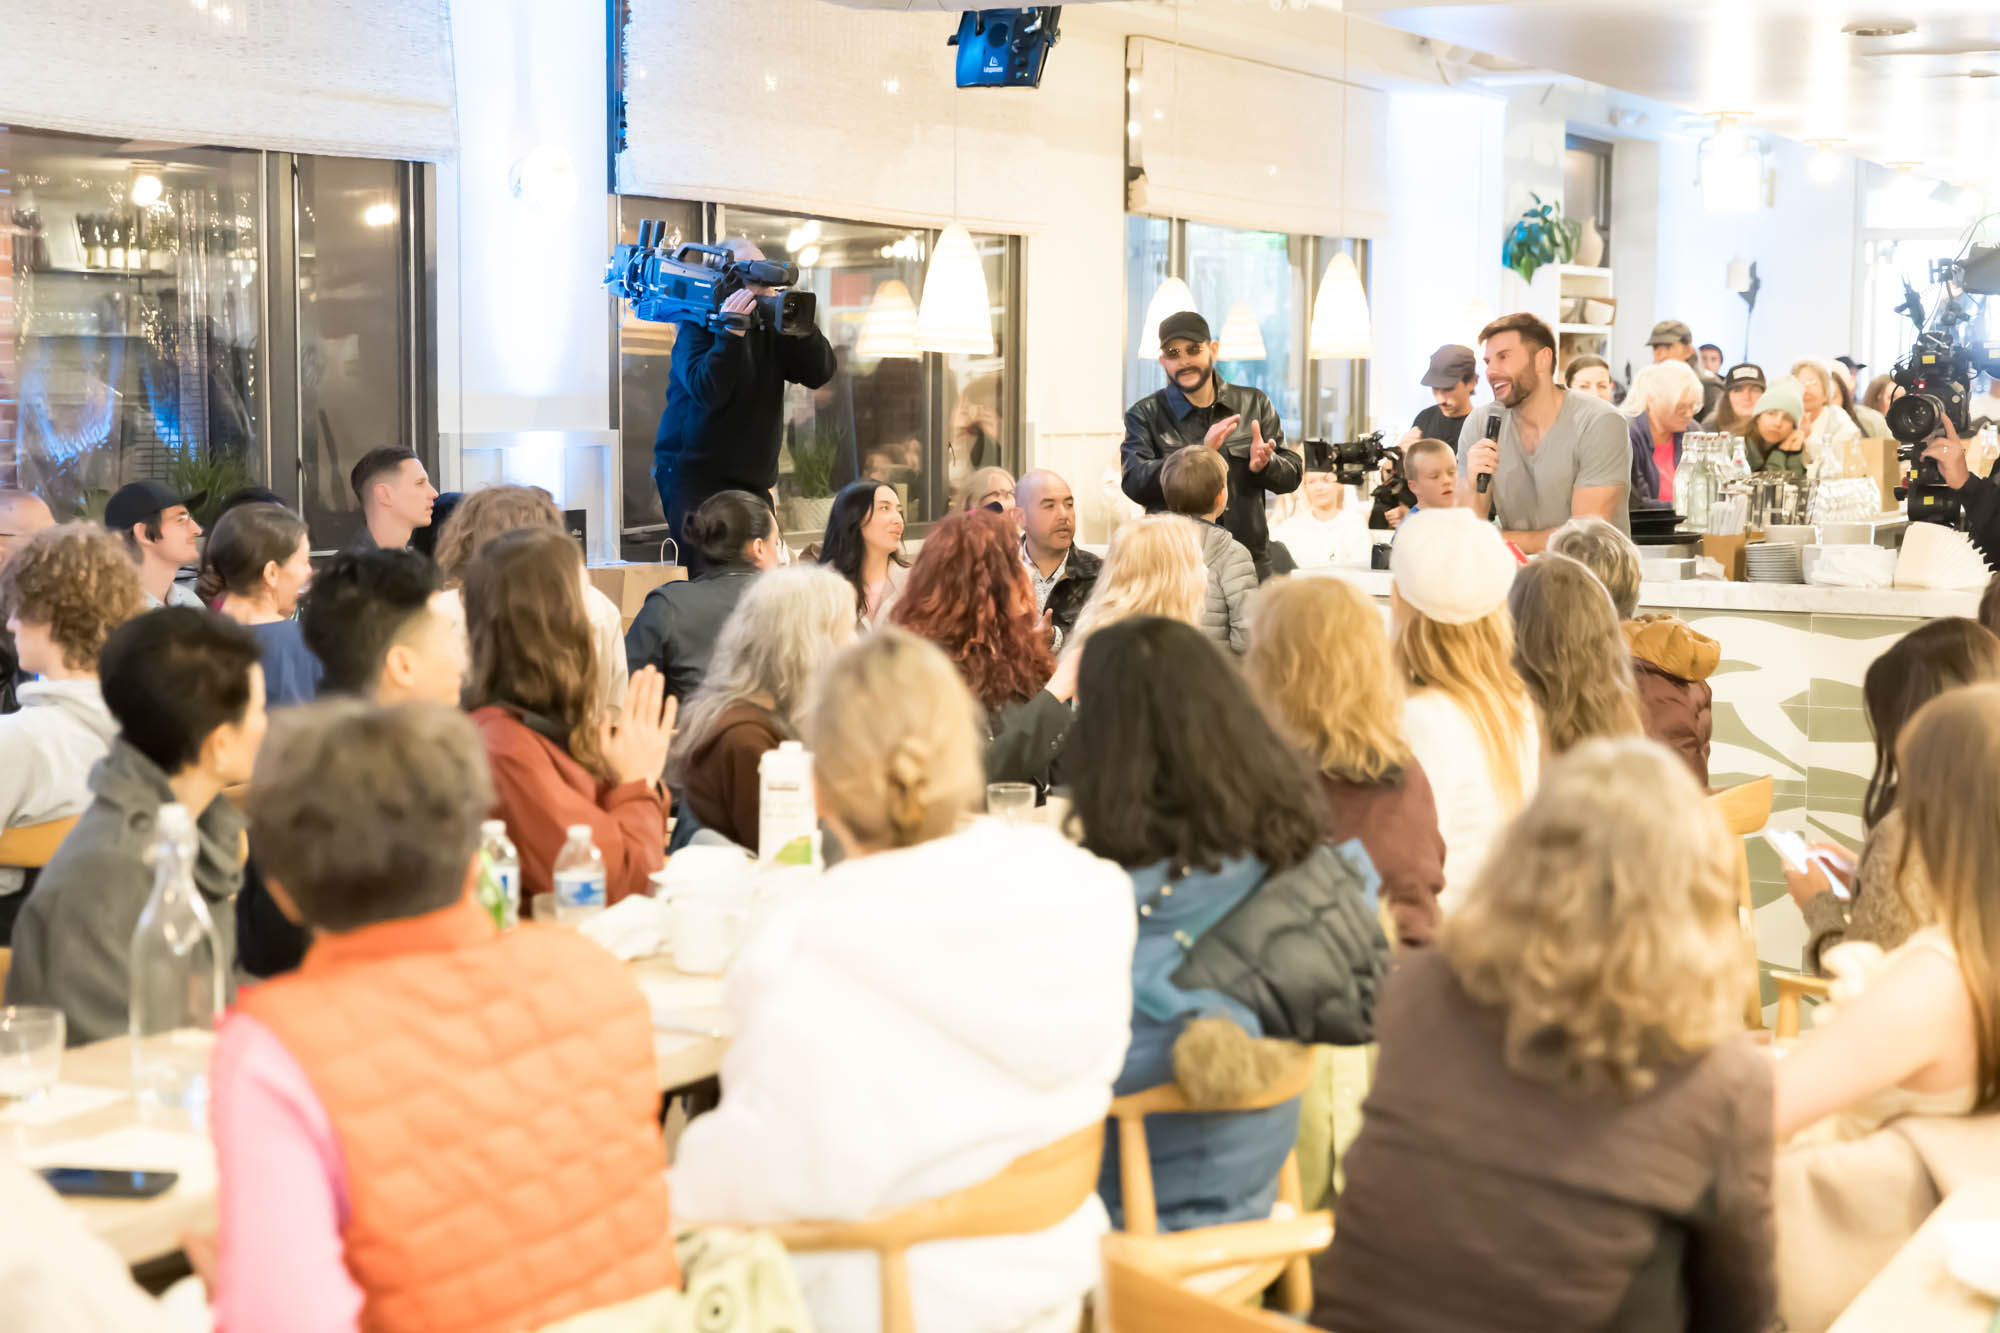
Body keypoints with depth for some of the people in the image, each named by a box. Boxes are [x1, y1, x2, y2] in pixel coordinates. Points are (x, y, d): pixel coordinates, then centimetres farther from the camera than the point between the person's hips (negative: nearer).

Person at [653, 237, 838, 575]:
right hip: (695, 474, -6)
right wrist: (732, 329, -24)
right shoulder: (697, 325, -6)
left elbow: (821, 374, 1)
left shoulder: (771, 328, 9)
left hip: (753, 479, 6)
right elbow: (707, 391, -23)